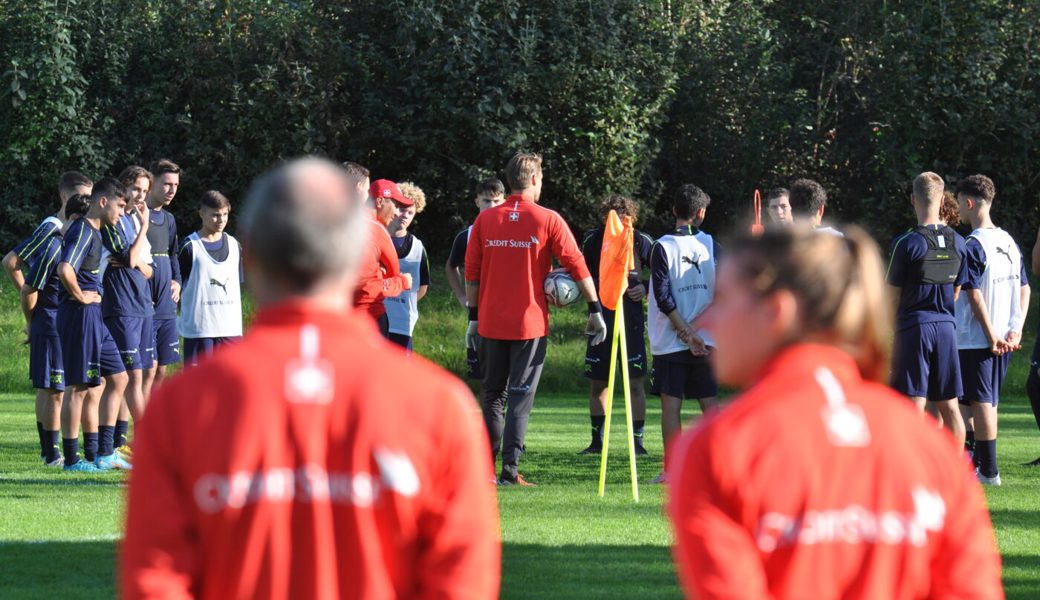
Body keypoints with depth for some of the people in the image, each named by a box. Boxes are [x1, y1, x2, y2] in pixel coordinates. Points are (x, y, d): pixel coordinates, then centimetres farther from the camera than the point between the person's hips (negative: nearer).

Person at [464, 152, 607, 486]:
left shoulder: (485, 220, 3)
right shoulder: (548, 220, -5)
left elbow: (472, 272, 6)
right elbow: (577, 266, -4)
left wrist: (473, 316, 14)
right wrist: (595, 310, 2)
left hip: (490, 323, 3)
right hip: (530, 322, -3)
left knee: (493, 395, 15)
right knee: (520, 398, -1)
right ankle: (510, 471, -8)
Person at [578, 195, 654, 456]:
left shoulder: (640, 241, -3)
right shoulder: (593, 240, 2)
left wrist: (646, 288, -10)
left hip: (631, 319, -3)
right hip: (600, 319, 3)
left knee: (635, 382, -4)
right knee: (597, 383, 7)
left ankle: (638, 441, 3)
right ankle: (597, 441, 18)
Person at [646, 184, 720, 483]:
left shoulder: (662, 247, -6)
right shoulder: (712, 245, 2)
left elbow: (664, 298, -12)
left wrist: (686, 332, -9)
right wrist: (695, 329, -1)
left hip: (670, 342, -3)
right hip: (708, 339, 3)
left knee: (671, 404, 0)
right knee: (709, 404, 8)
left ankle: (671, 469, -3)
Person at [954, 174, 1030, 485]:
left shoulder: (972, 246, -14)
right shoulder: (1010, 243, 10)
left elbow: (974, 295, -18)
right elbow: (1024, 289, 10)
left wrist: (990, 334, -15)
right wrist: (1016, 330, 5)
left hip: (975, 338, -7)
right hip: (1003, 339, 7)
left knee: (981, 401, -4)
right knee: (989, 399, 16)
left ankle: (989, 470, -4)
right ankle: (981, 460, 23)